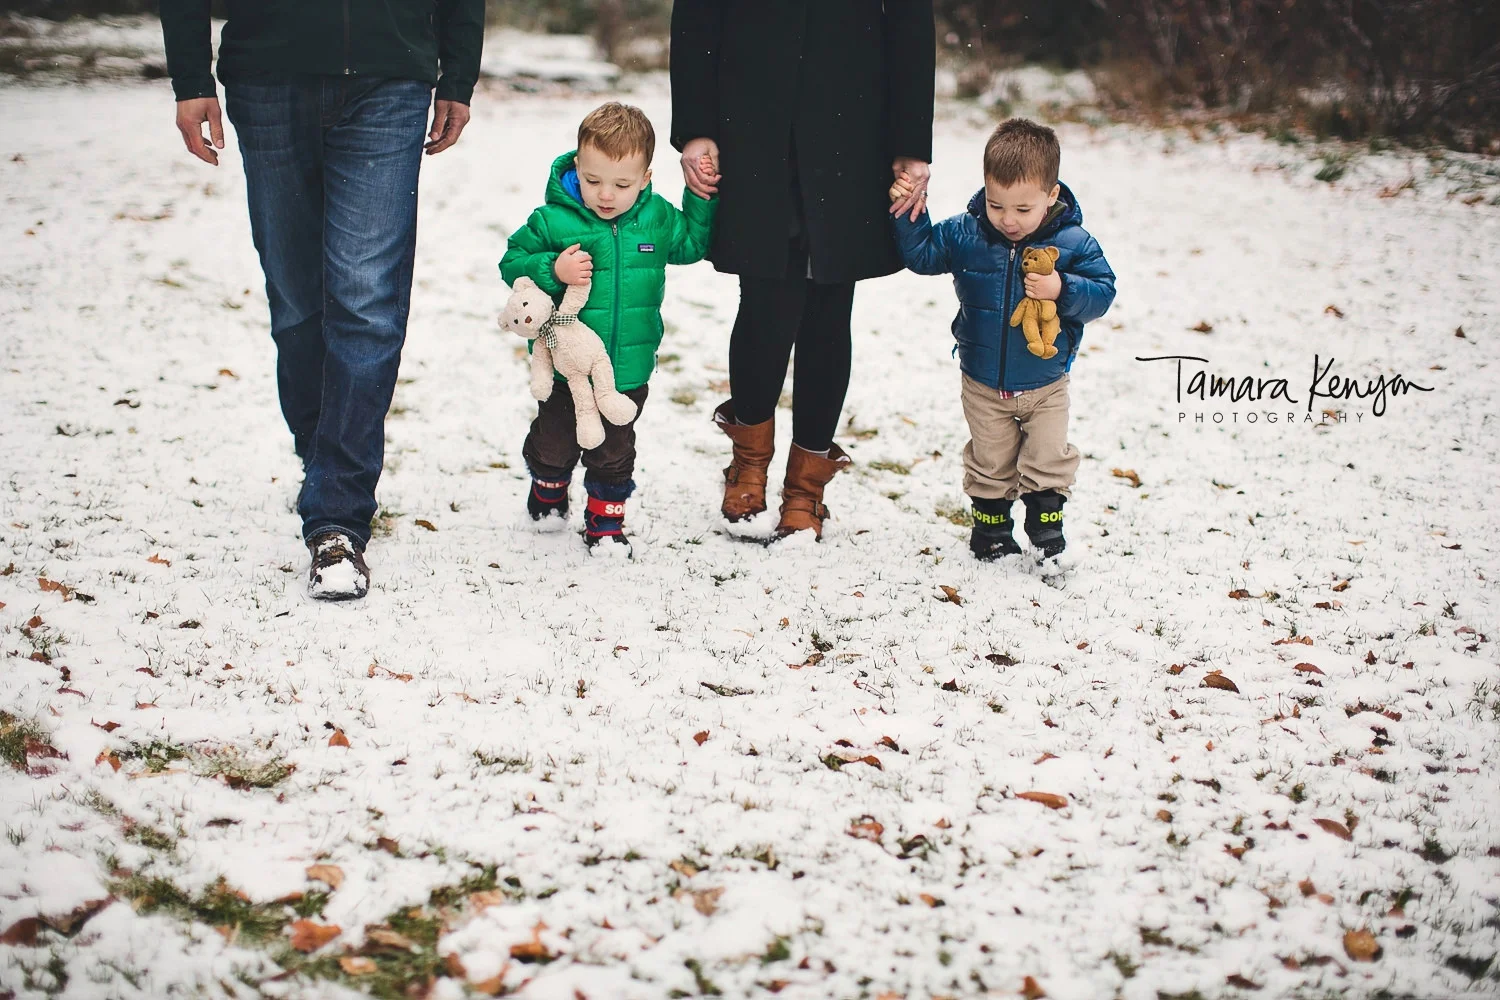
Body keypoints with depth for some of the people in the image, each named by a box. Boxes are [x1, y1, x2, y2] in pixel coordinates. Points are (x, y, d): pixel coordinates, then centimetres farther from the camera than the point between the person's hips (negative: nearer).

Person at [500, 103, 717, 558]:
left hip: (628, 369, 1)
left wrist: (702, 200, 2)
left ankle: (606, 519, 28)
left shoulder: (658, 218, -4)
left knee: (614, 452, 10)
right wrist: (551, 271, -24)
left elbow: (693, 243, 15)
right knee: (554, 443, 16)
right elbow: (513, 262, -8)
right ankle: (548, 491, 45)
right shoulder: (553, 221, -14)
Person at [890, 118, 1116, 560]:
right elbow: (921, 253, 2)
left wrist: (1062, 290, -32)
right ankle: (991, 524, 30)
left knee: (1048, 457, 4)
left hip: (1045, 382, -1)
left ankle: (1046, 518, 25)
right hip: (983, 382, 1)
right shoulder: (965, 234, -11)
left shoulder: (1072, 243, -16)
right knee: (990, 460, 13)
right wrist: (908, 212, -12)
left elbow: (1101, 292, -15)